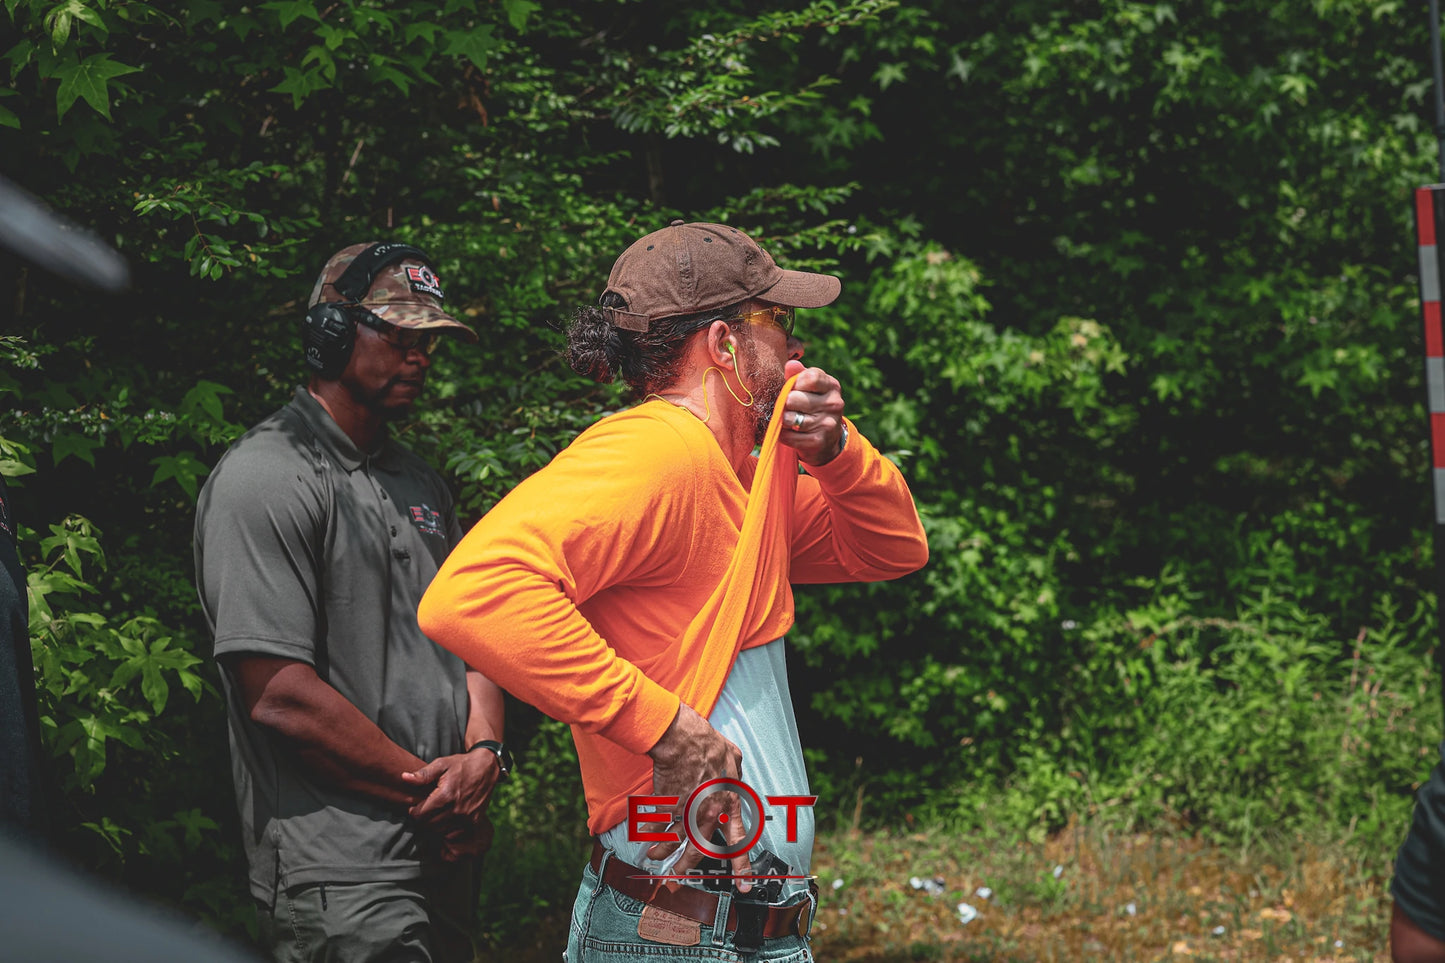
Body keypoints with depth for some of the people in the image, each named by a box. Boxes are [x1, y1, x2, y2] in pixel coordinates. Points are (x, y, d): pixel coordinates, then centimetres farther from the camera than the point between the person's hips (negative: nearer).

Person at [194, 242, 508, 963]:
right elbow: (279, 694, -18)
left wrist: (484, 752, -4)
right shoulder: (265, 479, -11)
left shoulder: (419, 482, 17)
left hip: (443, 855, 8)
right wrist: (430, 789, -12)